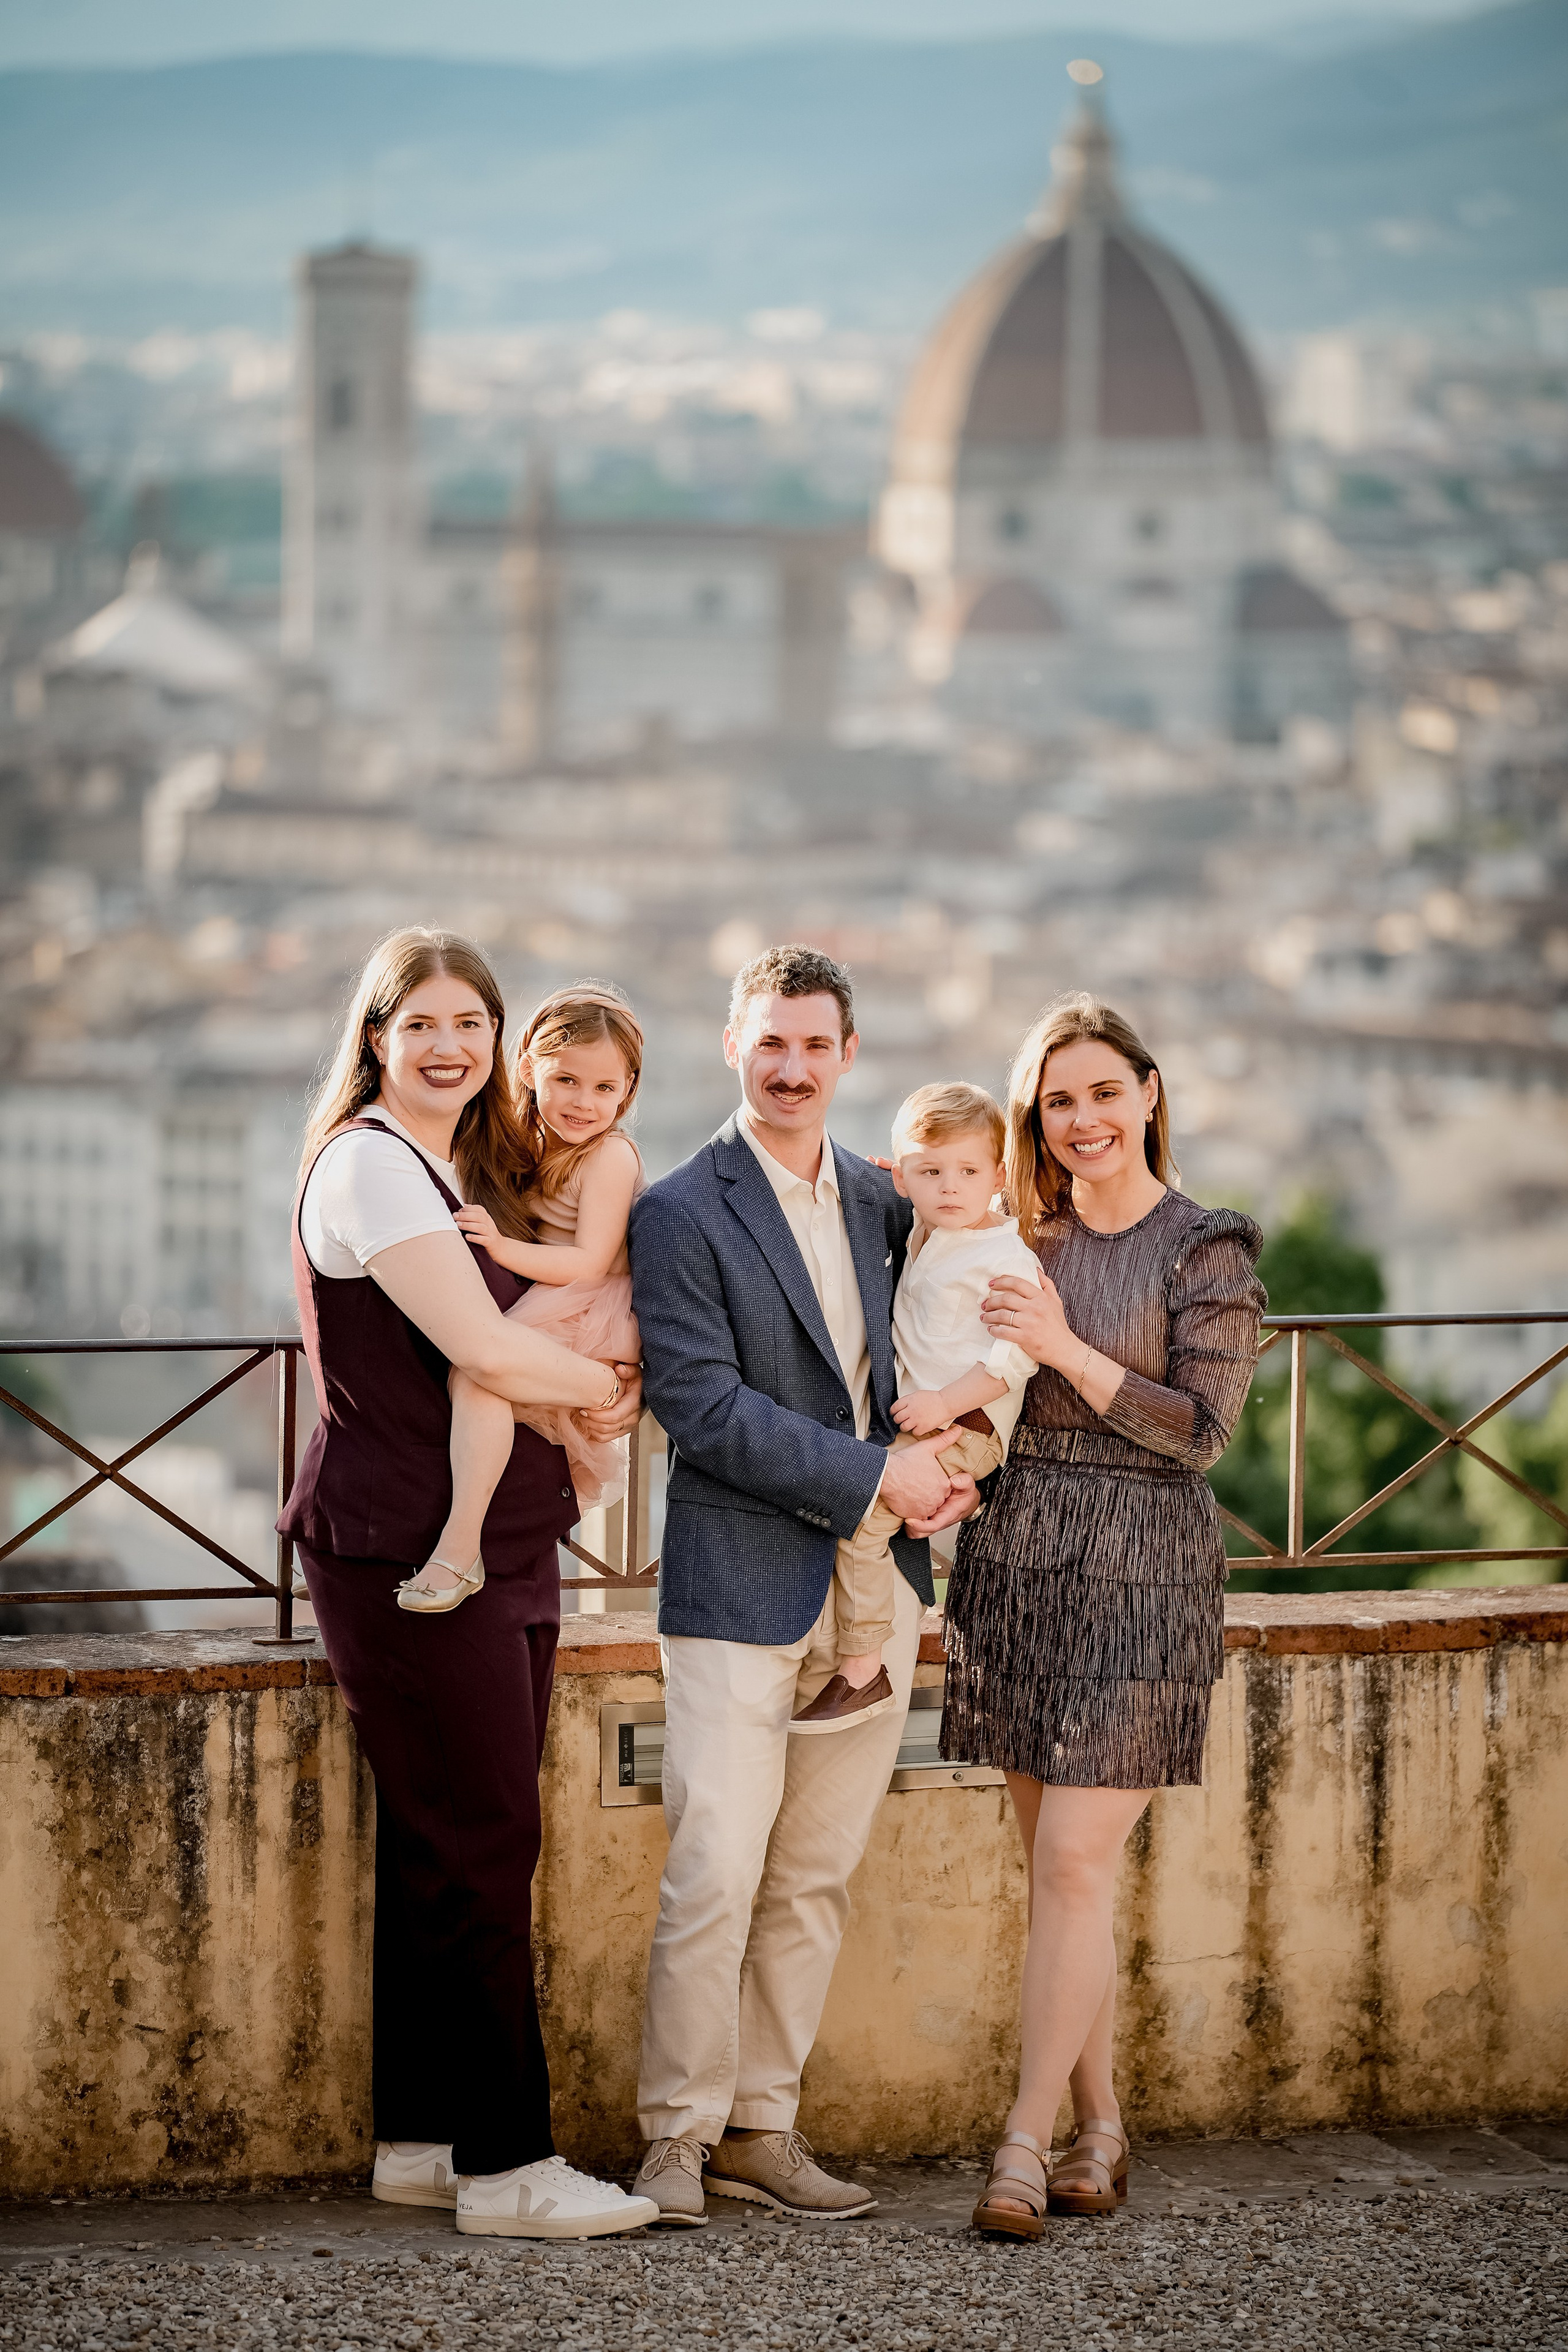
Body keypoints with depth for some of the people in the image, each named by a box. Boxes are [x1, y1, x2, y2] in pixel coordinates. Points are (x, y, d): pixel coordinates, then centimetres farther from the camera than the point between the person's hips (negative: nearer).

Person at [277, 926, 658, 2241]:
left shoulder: (472, 1171, 18)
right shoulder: (370, 1162, -11)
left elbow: (505, 1352, 22)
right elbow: (484, 1352, -18)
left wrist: (603, 1394, 0)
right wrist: (613, 1382, -1)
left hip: (501, 1543, 9)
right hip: (409, 1548, -9)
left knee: (449, 1849, 10)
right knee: (481, 1847, -7)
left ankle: (420, 2139, 16)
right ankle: (507, 2167, -4)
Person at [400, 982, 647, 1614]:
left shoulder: (610, 1157, -14)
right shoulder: (532, 1146, 12)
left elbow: (589, 1263, -20)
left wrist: (503, 1246, -29)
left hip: (590, 1320, -10)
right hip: (543, 1312, 10)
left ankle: (460, 1546, -34)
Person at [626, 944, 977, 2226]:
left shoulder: (883, 1201, 12)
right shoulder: (681, 1216, -7)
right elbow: (706, 1407, -14)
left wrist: (943, 1452, 1)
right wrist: (875, 1476, -15)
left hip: (876, 1589, 6)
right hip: (740, 1588, -6)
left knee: (816, 1881, 9)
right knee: (715, 1878, -7)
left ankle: (762, 2125, 17)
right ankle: (679, 2136, 5)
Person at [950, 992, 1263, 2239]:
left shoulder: (1206, 1249, -3)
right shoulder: (1021, 1239, 10)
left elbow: (1202, 1429, -10)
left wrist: (1066, 1349, -16)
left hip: (1140, 1577, -5)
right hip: (1016, 1562, 5)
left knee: (1075, 1865, -9)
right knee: (1056, 1865, 6)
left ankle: (1027, 2144, -6)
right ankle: (1100, 2131, 15)